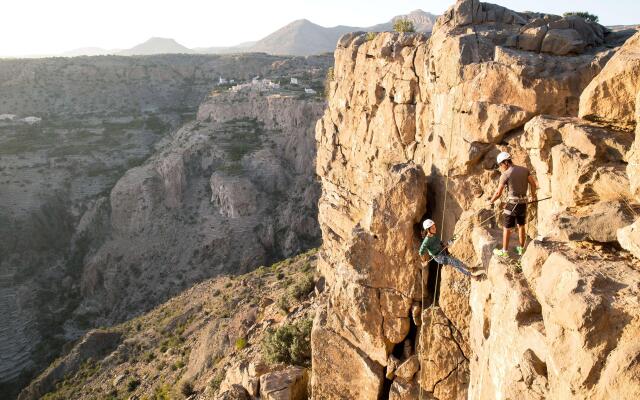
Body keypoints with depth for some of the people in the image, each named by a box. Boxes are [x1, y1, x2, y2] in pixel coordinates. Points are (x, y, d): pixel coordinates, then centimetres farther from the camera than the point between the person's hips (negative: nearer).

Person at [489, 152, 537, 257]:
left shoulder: (505, 175, -12)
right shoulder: (524, 170, 3)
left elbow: (498, 193, -10)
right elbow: (533, 184, 2)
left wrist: (491, 202, 8)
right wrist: (533, 194, 22)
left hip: (512, 204, -6)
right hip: (523, 203, 6)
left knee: (507, 228, 7)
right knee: (521, 226, 22)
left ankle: (504, 251, 15)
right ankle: (521, 249, 31)